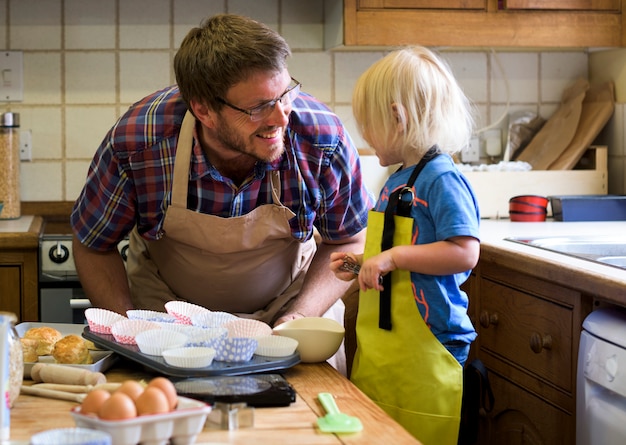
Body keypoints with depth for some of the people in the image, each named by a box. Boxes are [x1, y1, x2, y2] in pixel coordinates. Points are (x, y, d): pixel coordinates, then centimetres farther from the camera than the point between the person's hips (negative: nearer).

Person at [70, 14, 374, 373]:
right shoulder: (135, 144, -27)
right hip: (169, 313, 1)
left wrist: (301, 317, -22)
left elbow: (350, 241, -8)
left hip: (284, 310, -1)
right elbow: (93, 246, -9)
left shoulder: (323, 140, -26)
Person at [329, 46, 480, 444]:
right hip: (378, 351, 9)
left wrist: (394, 257, -22)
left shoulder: (442, 180, -15)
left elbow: (464, 254, -23)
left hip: (422, 354, -9)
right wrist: (363, 265, 14)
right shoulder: (397, 181, 14)